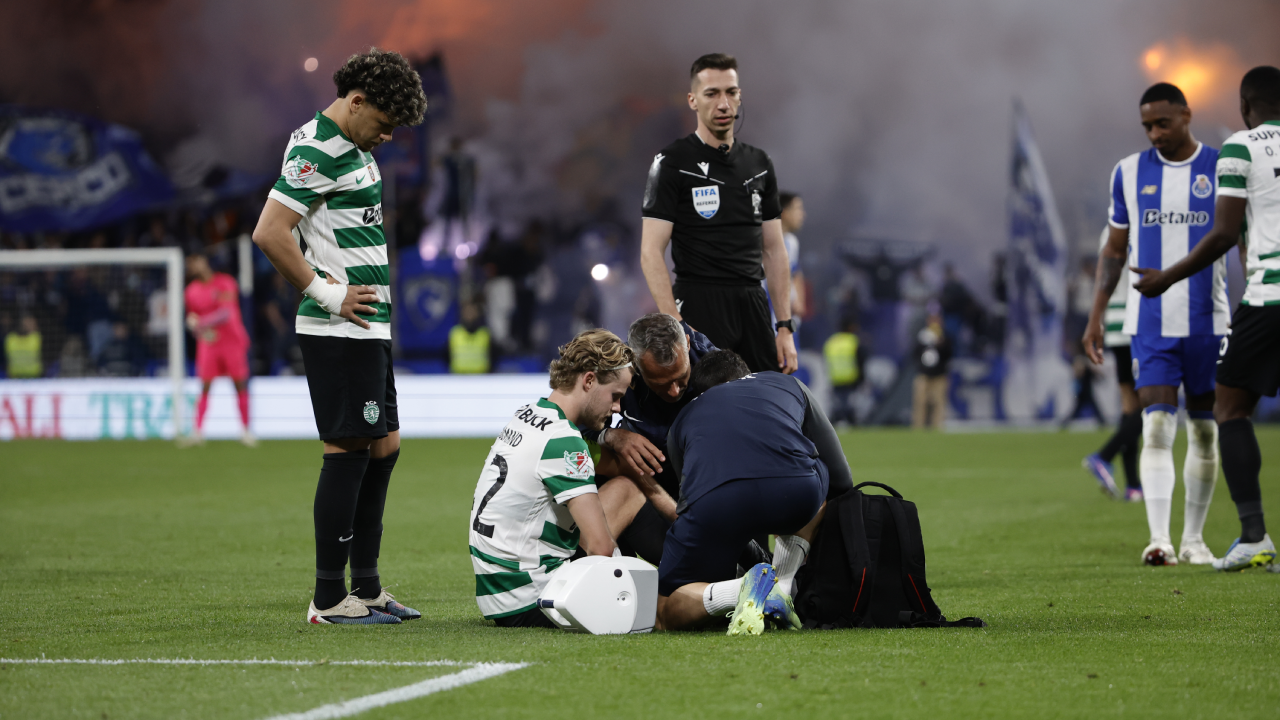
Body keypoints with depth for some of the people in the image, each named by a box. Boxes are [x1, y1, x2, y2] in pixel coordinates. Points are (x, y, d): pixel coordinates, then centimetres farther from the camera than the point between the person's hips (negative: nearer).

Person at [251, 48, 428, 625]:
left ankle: (366, 587, 19)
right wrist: (326, 294, -16)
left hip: (369, 327, 10)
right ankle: (329, 599, -3)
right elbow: (269, 233, -22)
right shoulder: (315, 151, -15)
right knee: (348, 450, -7)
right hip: (340, 332, -10)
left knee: (383, 447, 13)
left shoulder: (355, 148, 16)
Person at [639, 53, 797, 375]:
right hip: (700, 306, -5)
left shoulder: (759, 164, 14)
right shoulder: (672, 163, -3)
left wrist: (785, 328, 9)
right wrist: (674, 326, -19)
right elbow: (651, 252, -8)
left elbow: (774, 251, 17)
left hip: (753, 307, 5)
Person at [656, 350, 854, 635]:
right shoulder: (788, 385, 37)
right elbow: (841, 479, 38)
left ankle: (736, 591, -11)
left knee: (666, 613, 21)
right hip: (796, 490, 1)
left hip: (713, 501, -1)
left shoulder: (683, 420, 37)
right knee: (829, 485, 40)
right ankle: (779, 589, 21)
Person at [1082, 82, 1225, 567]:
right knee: (1157, 426, -12)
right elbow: (1115, 249, 13)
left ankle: (1193, 538, 15)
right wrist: (1095, 318, 8)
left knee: (1204, 430, 6)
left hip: (1208, 321, 0)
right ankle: (1158, 539, -18)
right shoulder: (1130, 173, 6)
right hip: (1150, 322, 0)